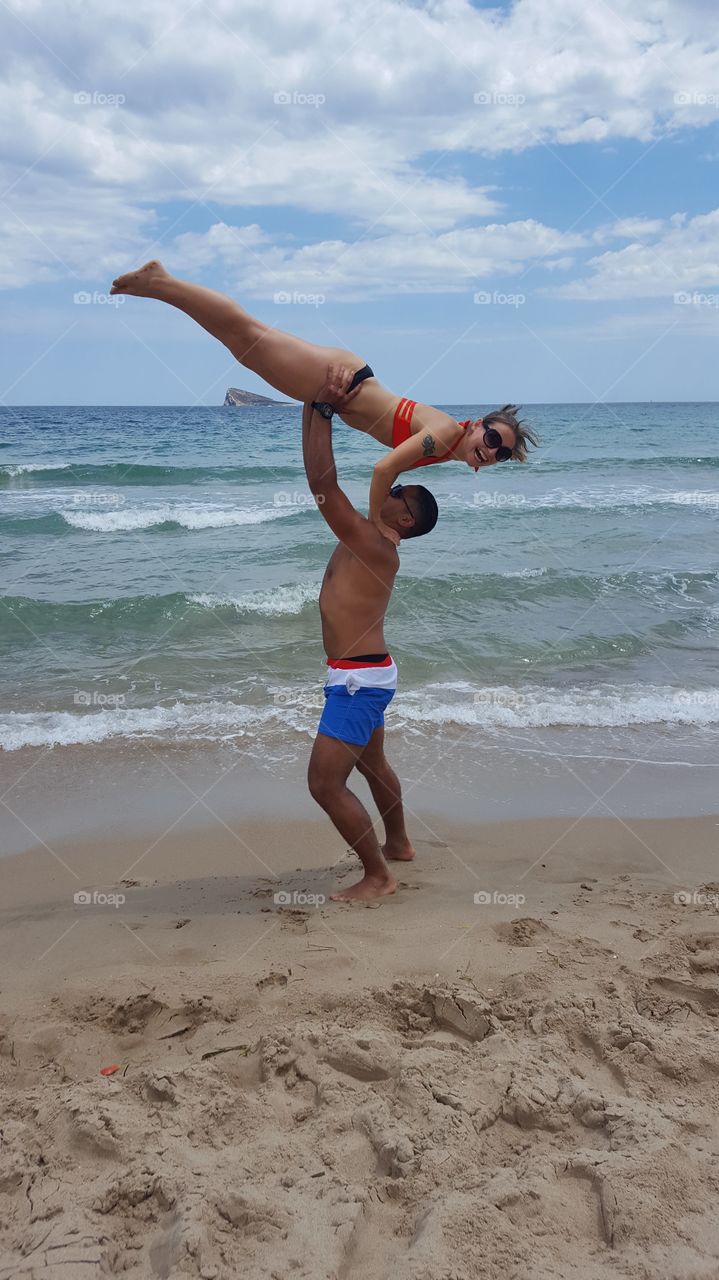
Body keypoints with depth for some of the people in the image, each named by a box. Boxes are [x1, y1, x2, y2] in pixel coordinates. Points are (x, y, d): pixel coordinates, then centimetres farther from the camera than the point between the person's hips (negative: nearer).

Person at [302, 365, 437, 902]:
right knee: (372, 763, 27)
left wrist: (324, 409, -23)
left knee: (326, 782, -9)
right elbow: (321, 478, 9)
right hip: (368, 674, 11)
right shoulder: (366, 537, 6)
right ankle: (398, 843, 46)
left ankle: (378, 876, 3)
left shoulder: (374, 545, -20)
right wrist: (313, 406, 3)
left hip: (358, 679, -11)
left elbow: (322, 481, -28)